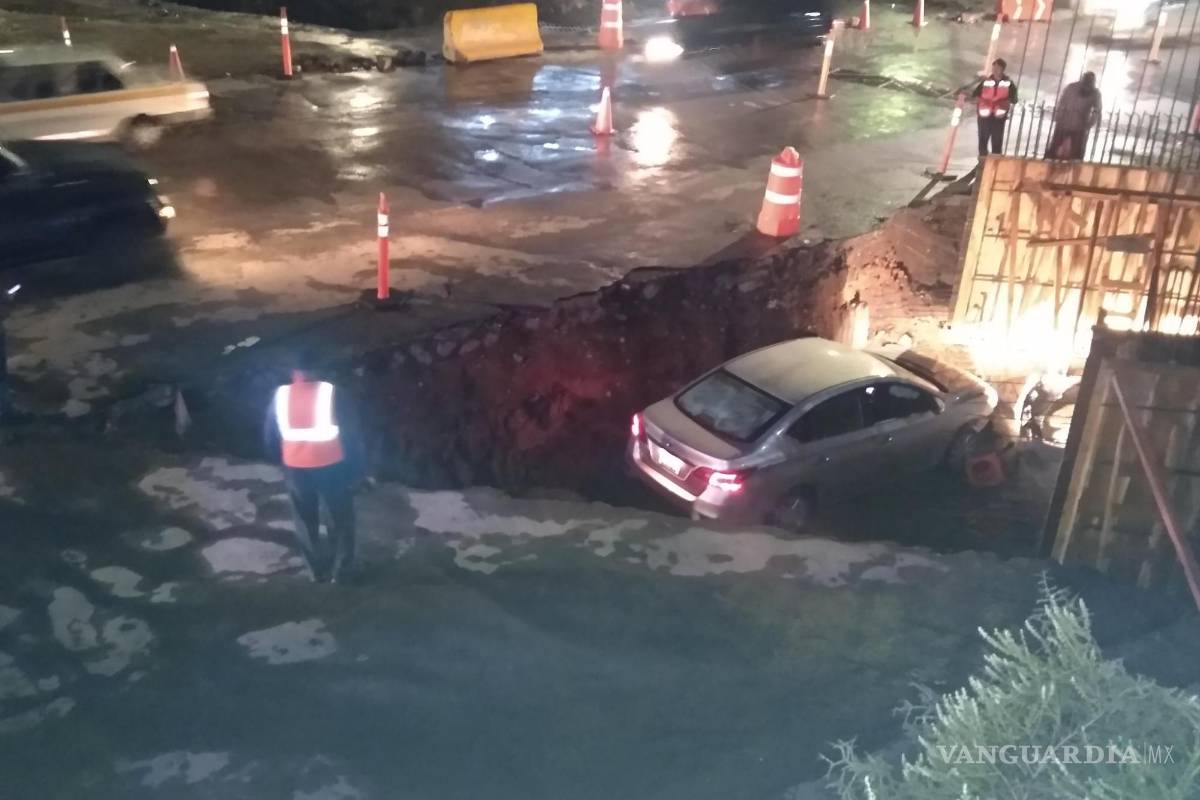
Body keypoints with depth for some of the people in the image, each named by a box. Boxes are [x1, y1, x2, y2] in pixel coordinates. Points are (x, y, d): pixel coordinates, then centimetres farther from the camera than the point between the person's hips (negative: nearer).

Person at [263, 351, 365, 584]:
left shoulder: (280, 395, -5)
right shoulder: (331, 393, -13)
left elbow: (269, 436, 4)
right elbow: (351, 432, -10)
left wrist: (280, 460, 21)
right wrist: (356, 468, 0)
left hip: (296, 469, 3)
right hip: (331, 467, -2)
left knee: (306, 522, 21)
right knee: (340, 521, 15)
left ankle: (319, 571, 30)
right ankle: (341, 574, 20)